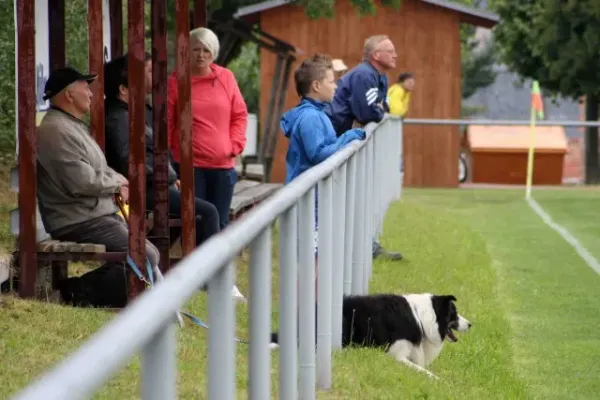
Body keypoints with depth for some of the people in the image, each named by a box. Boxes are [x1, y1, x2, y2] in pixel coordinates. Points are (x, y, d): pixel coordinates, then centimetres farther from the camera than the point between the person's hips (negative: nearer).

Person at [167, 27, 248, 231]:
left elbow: (240, 115, 14)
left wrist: (235, 145, 3)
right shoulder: (176, 81, 0)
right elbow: (166, 121, 2)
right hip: (190, 164, -3)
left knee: (220, 223, 8)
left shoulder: (226, 77, 8)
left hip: (222, 163, 3)